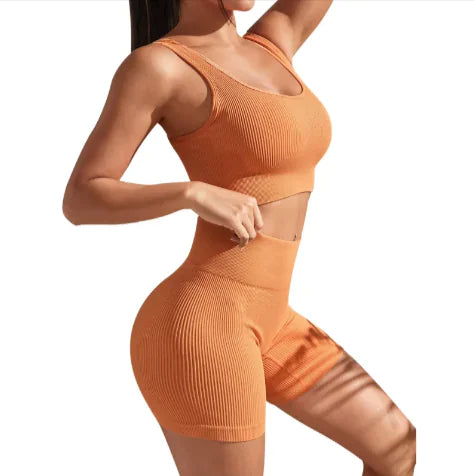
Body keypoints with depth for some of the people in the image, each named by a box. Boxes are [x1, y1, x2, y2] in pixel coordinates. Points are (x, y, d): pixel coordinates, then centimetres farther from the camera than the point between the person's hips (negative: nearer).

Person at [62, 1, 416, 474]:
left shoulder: (270, 44, 13)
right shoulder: (153, 64, -10)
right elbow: (79, 202, -12)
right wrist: (195, 193, -23)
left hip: (260, 322, 9)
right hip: (201, 329, -9)